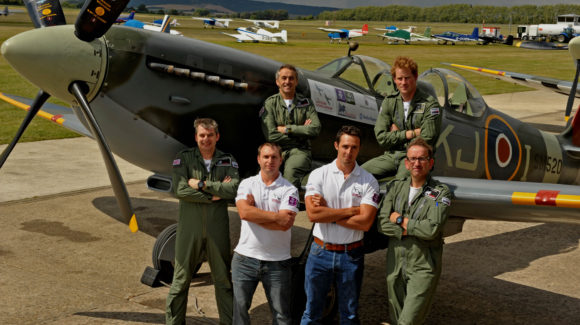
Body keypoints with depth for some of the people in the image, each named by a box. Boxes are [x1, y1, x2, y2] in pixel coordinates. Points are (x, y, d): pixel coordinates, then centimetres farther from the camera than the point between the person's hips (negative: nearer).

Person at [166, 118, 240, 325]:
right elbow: (180, 190, -12)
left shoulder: (228, 161, 6)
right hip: (189, 227, -1)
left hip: (217, 228, 1)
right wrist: (214, 195, -11)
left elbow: (234, 189, -11)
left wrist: (201, 184, -12)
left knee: (223, 279, 10)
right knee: (181, 279, 5)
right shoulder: (184, 158, 2)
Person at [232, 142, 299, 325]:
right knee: (239, 308, 10)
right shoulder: (247, 184, 5)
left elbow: (285, 224, -14)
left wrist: (255, 212, -11)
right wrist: (276, 216, -14)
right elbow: (244, 212, -13)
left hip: (277, 261, -1)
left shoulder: (289, 190, -2)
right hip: (245, 257, 2)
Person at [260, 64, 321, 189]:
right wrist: (300, 131, 0)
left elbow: (315, 129, -2)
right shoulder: (270, 103, 9)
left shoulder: (305, 103, 14)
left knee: (290, 171, -34)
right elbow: (270, 135, -3)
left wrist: (287, 129, -4)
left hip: (299, 151, 0)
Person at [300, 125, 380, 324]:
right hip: (321, 252, 0)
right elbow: (313, 214, -16)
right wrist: (352, 211, -13)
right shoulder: (318, 175, -3)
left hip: (351, 254, 0)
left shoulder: (368, 182, -3)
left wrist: (328, 213, -13)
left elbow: (365, 223, -13)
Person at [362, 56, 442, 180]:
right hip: (391, 155, 5)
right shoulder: (389, 100, 8)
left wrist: (397, 133, -2)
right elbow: (381, 137, 1)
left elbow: (426, 141, -12)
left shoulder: (430, 104, -8)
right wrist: (411, 133, -7)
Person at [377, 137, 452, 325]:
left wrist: (400, 220, -8)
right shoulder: (396, 187, 8)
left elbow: (432, 229, -18)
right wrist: (411, 230, -15)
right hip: (395, 265, 5)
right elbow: (382, 223, -3)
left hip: (423, 267, -5)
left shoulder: (441, 193, -5)